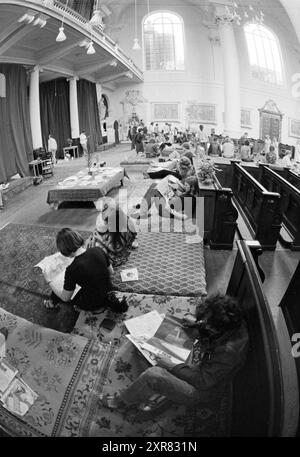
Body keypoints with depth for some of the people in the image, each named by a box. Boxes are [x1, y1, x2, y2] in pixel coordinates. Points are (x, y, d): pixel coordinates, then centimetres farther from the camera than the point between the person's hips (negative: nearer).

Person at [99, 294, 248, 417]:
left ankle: (122, 401, 8)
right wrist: (196, 323, 2)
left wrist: (171, 366, -20)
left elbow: (202, 381, -26)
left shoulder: (228, 351, -38)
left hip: (201, 392, -9)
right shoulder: (233, 322, -15)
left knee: (153, 374, -20)